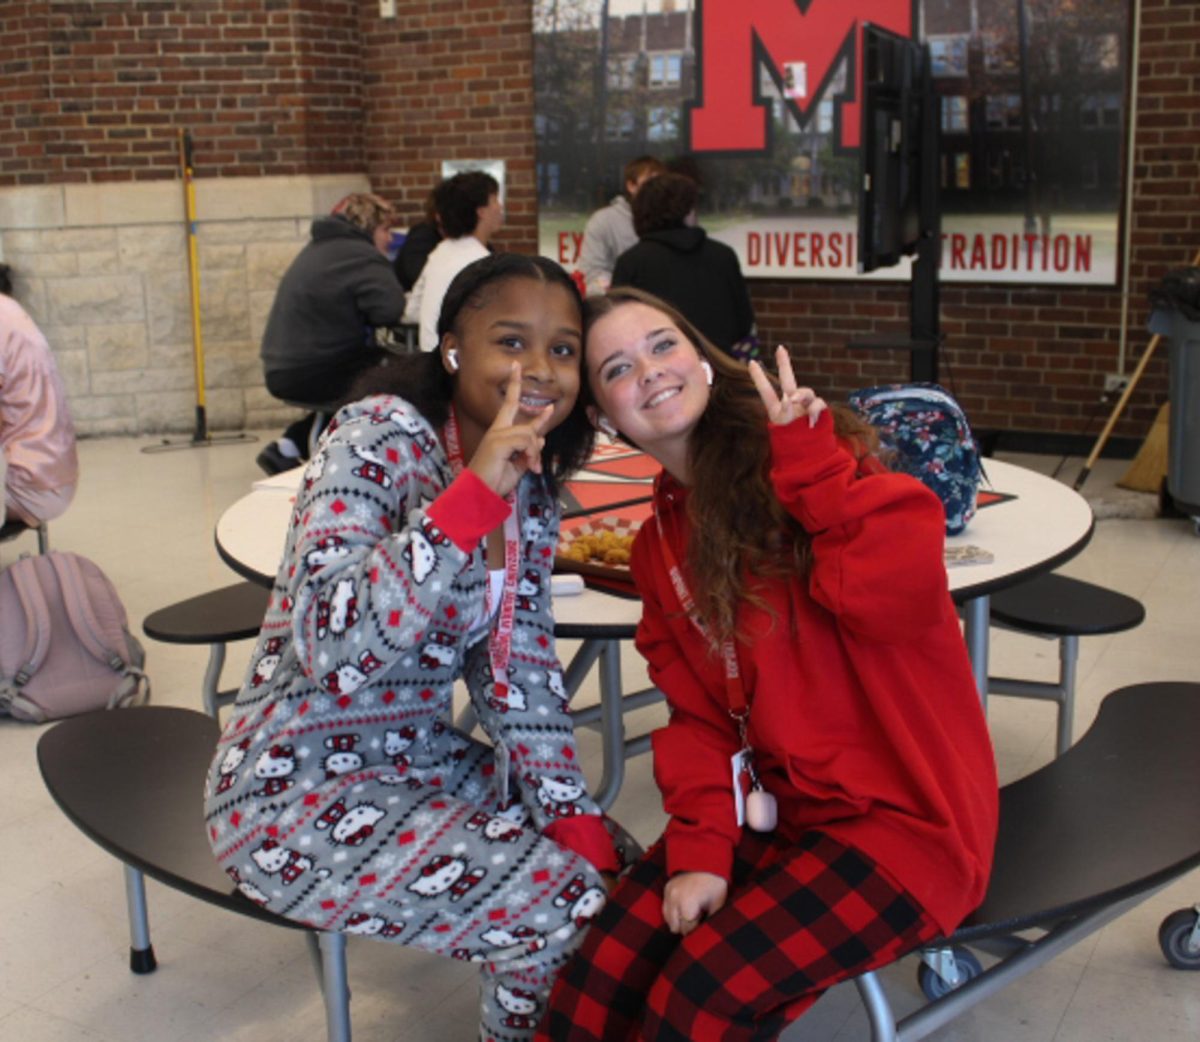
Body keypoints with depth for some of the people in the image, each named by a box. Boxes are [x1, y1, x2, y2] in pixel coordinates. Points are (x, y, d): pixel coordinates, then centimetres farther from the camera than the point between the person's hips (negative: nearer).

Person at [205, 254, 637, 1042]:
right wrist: (476, 491, -35)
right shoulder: (380, 440, -20)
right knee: (572, 914, -15)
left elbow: (521, 671, 4)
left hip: (424, 760, 7)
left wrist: (578, 822, -5)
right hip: (299, 790, -7)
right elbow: (332, 649, -32)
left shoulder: (531, 485, 2)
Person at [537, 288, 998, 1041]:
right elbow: (699, 714, 7)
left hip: (903, 810, -5)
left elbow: (900, 594, -26)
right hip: (773, 804, 5)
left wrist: (811, 463, -23)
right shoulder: (659, 547, 10)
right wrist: (701, 847, -8)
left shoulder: (788, 455, -10)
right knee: (599, 979, -15)